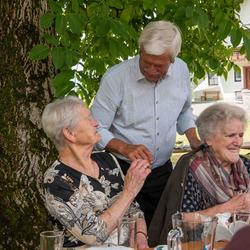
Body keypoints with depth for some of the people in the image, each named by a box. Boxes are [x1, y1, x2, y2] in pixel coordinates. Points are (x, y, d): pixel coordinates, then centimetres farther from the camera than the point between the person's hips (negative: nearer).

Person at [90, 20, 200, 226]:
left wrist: (194, 140, 2)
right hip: (124, 171, -4)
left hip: (163, 170, 5)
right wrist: (126, 148, -28)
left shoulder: (181, 70, -2)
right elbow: (96, 129, -13)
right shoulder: (115, 78, -17)